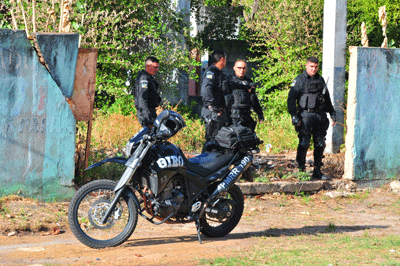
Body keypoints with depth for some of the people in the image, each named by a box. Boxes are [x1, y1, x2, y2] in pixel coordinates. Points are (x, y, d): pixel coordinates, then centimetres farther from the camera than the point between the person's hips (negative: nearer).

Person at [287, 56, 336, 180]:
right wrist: (294, 116, -15)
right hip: (306, 115, -5)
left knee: (320, 144, 5)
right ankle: (301, 168, 1)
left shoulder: (320, 80, 16)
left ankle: (317, 172, 12)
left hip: (320, 116, 5)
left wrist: (332, 113, 22)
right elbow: (291, 99, -6)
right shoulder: (299, 80, -1)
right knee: (304, 144, -11)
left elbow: (327, 98, 26)